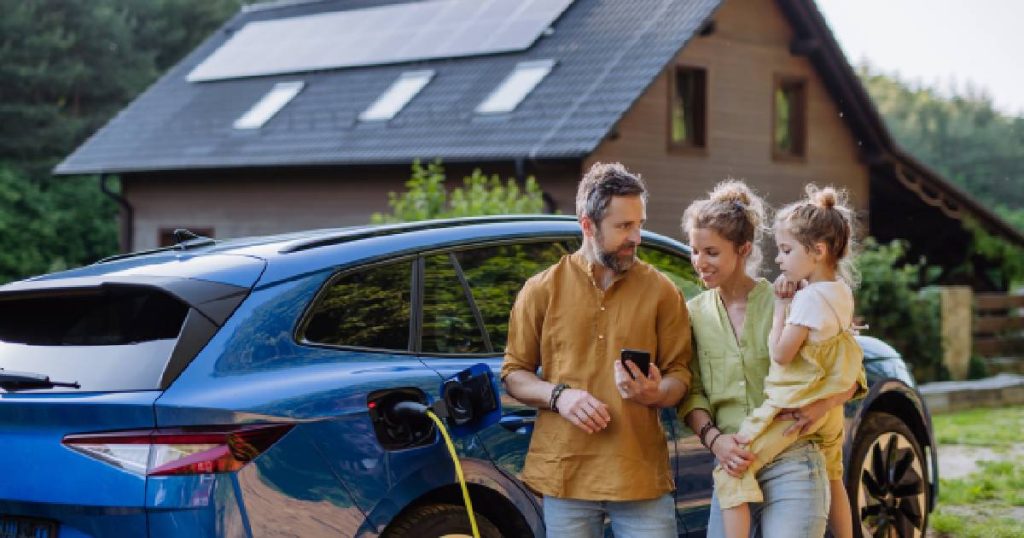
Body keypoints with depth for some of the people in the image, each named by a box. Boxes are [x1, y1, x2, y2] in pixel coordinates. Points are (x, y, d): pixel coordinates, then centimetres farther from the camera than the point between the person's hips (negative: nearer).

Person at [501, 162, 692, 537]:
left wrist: (654, 393, -16)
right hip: (566, 475, 0)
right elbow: (513, 374, 8)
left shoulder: (661, 291, 6)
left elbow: (679, 375, 7)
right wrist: (558, 395, -10)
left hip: (641, 475, 0)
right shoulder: (542, 290, 5)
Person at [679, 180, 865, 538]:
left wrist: (822, 405, -18)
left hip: (793, 468, -4)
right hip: (732, 468, 4)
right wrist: (713, 439, -14)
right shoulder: (694, 313, 8)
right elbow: (692, 392, 4)